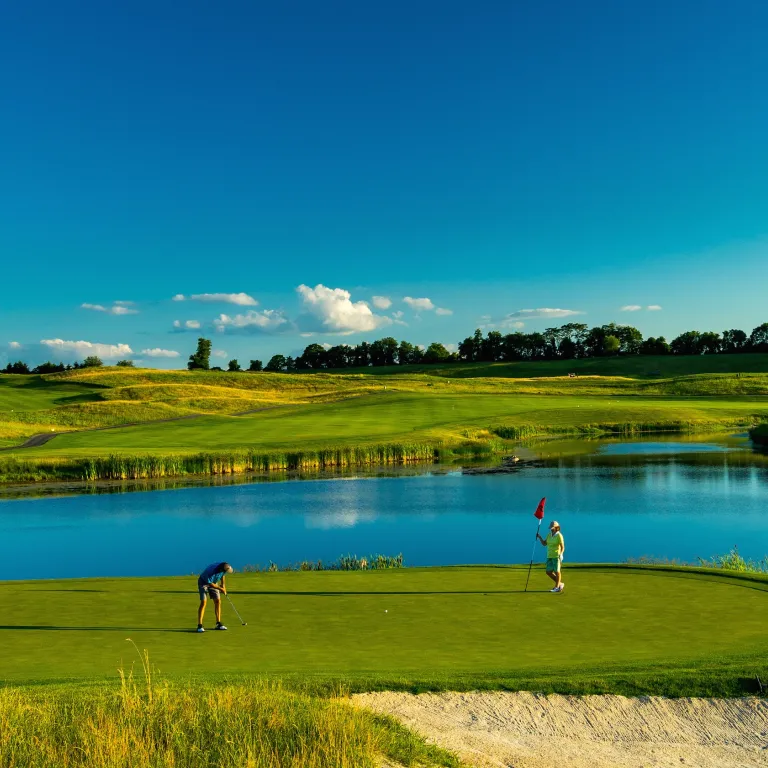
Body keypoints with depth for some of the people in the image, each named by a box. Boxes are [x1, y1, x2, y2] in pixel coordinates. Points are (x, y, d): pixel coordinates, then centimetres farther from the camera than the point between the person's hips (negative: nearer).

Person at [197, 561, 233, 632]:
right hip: (203, 582, -6)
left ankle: (218, 624, 2)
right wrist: (220, 589, -16)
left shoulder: (223, 567, -21)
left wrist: (223, 584, -1)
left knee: (218, 601, -3)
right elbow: (210, 584, -25)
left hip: (213, 582, 6)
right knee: (203, 602, -17)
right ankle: (199, 626, -15)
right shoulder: (211, 571, -40)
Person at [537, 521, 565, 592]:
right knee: (548, 572, 5)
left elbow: (562, 547, -13)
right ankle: (560, 584, 20)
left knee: (556, 571, -2)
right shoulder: (549, 535, 9)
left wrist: (561, 554, -27)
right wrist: (539, 537, -3)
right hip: (550, 556, 8)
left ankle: (557, 587, 9)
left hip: (556, 556, -8)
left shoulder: (559, 535, -12)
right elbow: (544, 544, 10)